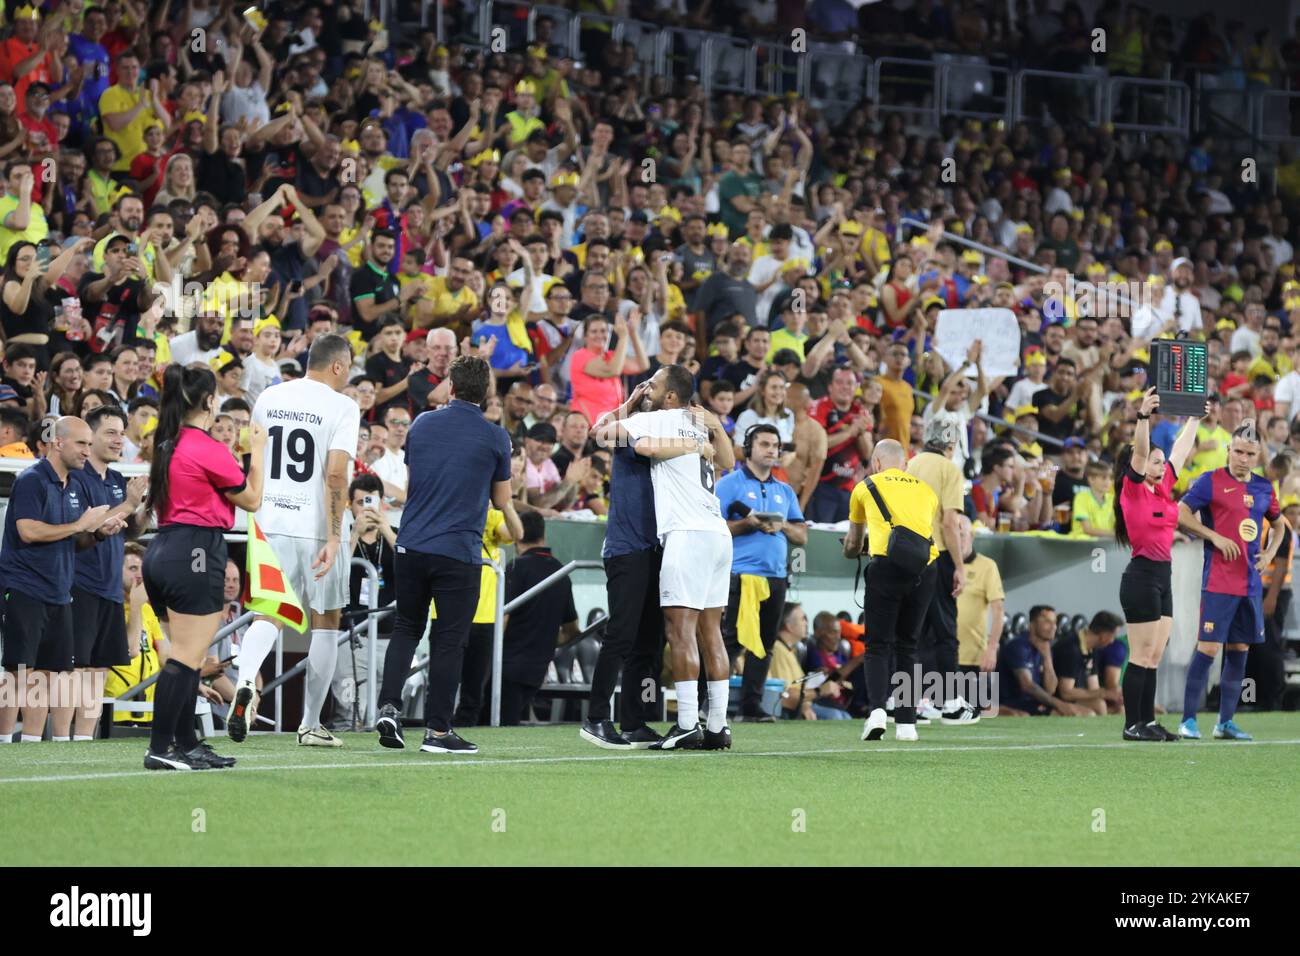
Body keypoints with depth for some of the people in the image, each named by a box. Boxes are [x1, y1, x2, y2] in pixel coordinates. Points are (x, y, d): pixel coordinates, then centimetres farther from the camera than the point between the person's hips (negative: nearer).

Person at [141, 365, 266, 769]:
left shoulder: (168, 444, 13)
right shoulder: (208, 448, -12)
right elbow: (251, 500, -2)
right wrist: (257, 451, 9)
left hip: (162, 553, 9)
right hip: (195, 554, -9)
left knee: (186, 657, 15)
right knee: (186, 659, -8)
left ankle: (187, 744, 18)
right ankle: (160, 749, -12)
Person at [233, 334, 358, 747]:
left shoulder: (269, 398, 8)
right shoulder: (341, 407, -8)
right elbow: (336, 474, -18)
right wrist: (334, 537, -19)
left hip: (269, 523, 4)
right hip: (316, 527, -4)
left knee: (267, 614, 7)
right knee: (326, 621, 11)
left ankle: (245, 682, -24)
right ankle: (310, 724, 15)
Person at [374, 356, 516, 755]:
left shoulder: (422, 424, 5)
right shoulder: (495, 437, -4)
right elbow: (502, 500, 6)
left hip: (412, 546, 3)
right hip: (459, 552, -3)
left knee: (406, 628, 17)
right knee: (449, 640, 3)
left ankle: (388, 706, 1)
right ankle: (437, 730, 3)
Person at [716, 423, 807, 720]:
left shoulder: (785, 491, 20)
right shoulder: (730, 484, 3)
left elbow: (802, 536, 17)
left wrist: (782, 527, -3)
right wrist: (747, 524, -16)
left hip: (776, 576, 6)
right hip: (740, 574, -6)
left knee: (764, 644, 4)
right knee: (732, 640, -11)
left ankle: (751, 705, 8)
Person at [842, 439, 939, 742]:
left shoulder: (866, 486, 19)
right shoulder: (926, 490, 25)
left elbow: (853, 544, 31)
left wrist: (853, 552, 56)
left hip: (887, 563, -3)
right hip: (926, 565, 3)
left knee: (878, 646, 3)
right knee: (907, 646, 12)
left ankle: (877, 709, -19)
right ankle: (906, 723, 7)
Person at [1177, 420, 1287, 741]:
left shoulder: (1263, 487, 12)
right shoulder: (1211, 482, -4)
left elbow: (1278, 524, 27)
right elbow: (1181, 514, -6)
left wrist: (1270, 552, 10)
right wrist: (1215, 537, -14)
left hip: (1251, 582, 6)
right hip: (1218, 580, -6)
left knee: (1239, 650, 7)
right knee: (1208, 648, -9)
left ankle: (1226, 723, 14)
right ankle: (1188, 720, -4)